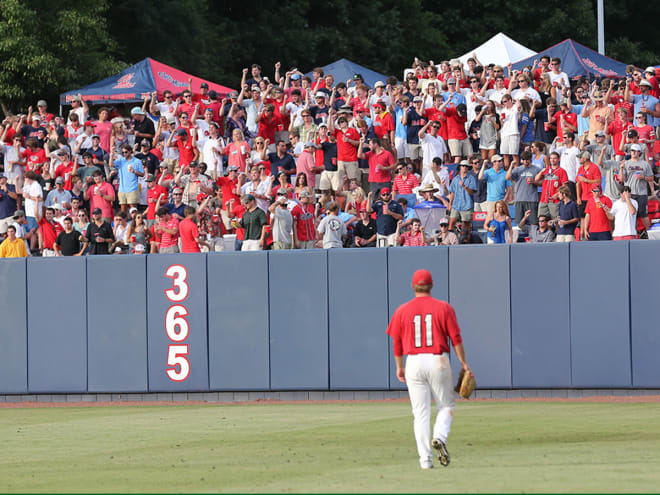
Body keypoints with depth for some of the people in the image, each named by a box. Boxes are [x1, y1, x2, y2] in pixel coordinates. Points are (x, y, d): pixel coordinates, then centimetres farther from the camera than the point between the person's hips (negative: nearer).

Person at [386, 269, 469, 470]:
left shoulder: (402, 311, 3)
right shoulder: (444, 308, 0)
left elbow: (397, 342, 8)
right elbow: (456, 338, -3)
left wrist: (399, 367, 20)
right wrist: (463, 363, 2)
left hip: (414, 363, 1)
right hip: (439, 362, -1)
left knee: (421, 413, 4)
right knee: (446, 406, 12)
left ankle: (425, 458, -2)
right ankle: (440, 437, -17)